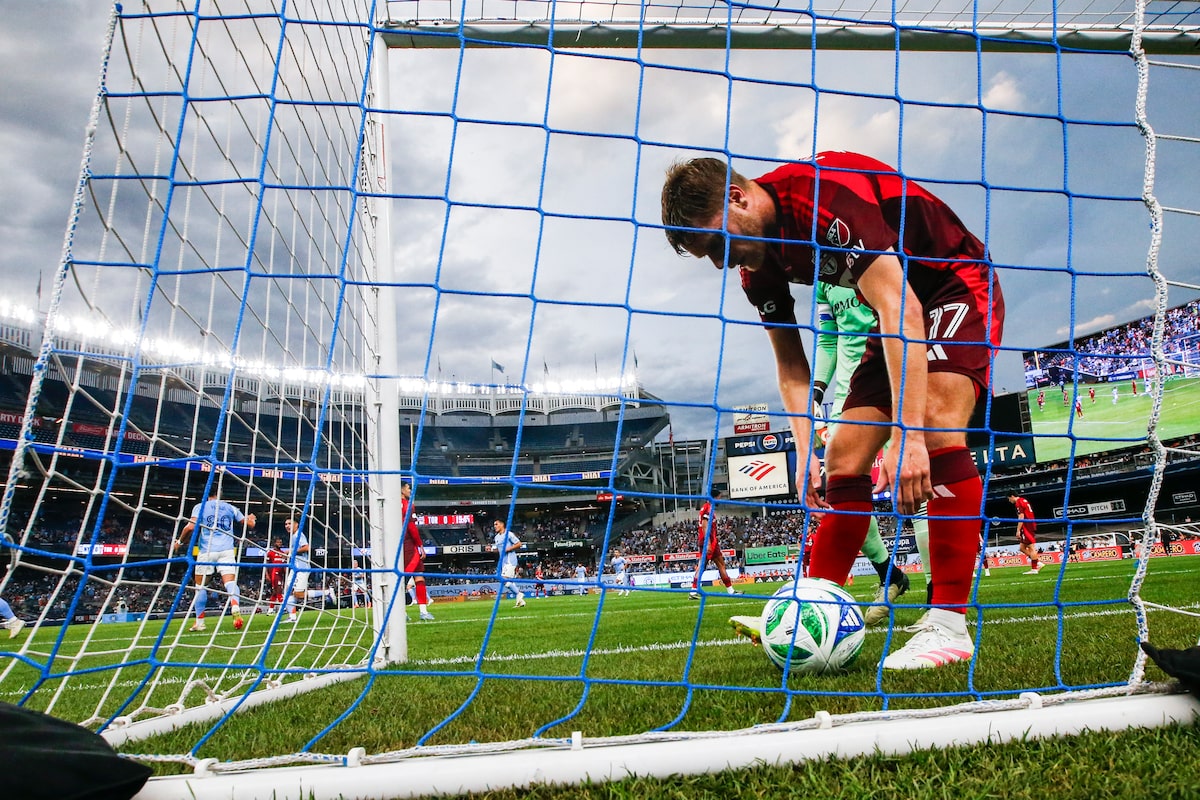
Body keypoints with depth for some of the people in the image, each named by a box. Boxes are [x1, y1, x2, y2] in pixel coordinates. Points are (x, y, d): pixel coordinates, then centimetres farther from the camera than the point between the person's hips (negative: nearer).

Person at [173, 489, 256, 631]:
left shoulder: (200, 507, 5)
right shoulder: (230, 508, 12)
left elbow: (191, 527, -10)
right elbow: (250, 524, 17)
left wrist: (179, 541, 6)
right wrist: (250, 518, 40)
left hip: (206, 551, -1)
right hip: (227, 550, 1)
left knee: (200, 586, 13)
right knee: (230, 583, -7)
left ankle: (199, 622, 16)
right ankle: (236, 609, -34)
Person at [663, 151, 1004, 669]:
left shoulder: (825, 195, -30)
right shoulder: (758, 266, -5)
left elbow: (900, 308, -36)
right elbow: (790, 360, 3)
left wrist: (907, 434, -41)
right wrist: (804, 451, -10)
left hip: (958, 287, -7)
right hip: (894, 322, 8)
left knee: (936, 424, -30)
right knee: (844, 457, -2)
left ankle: (949, 625, -25)